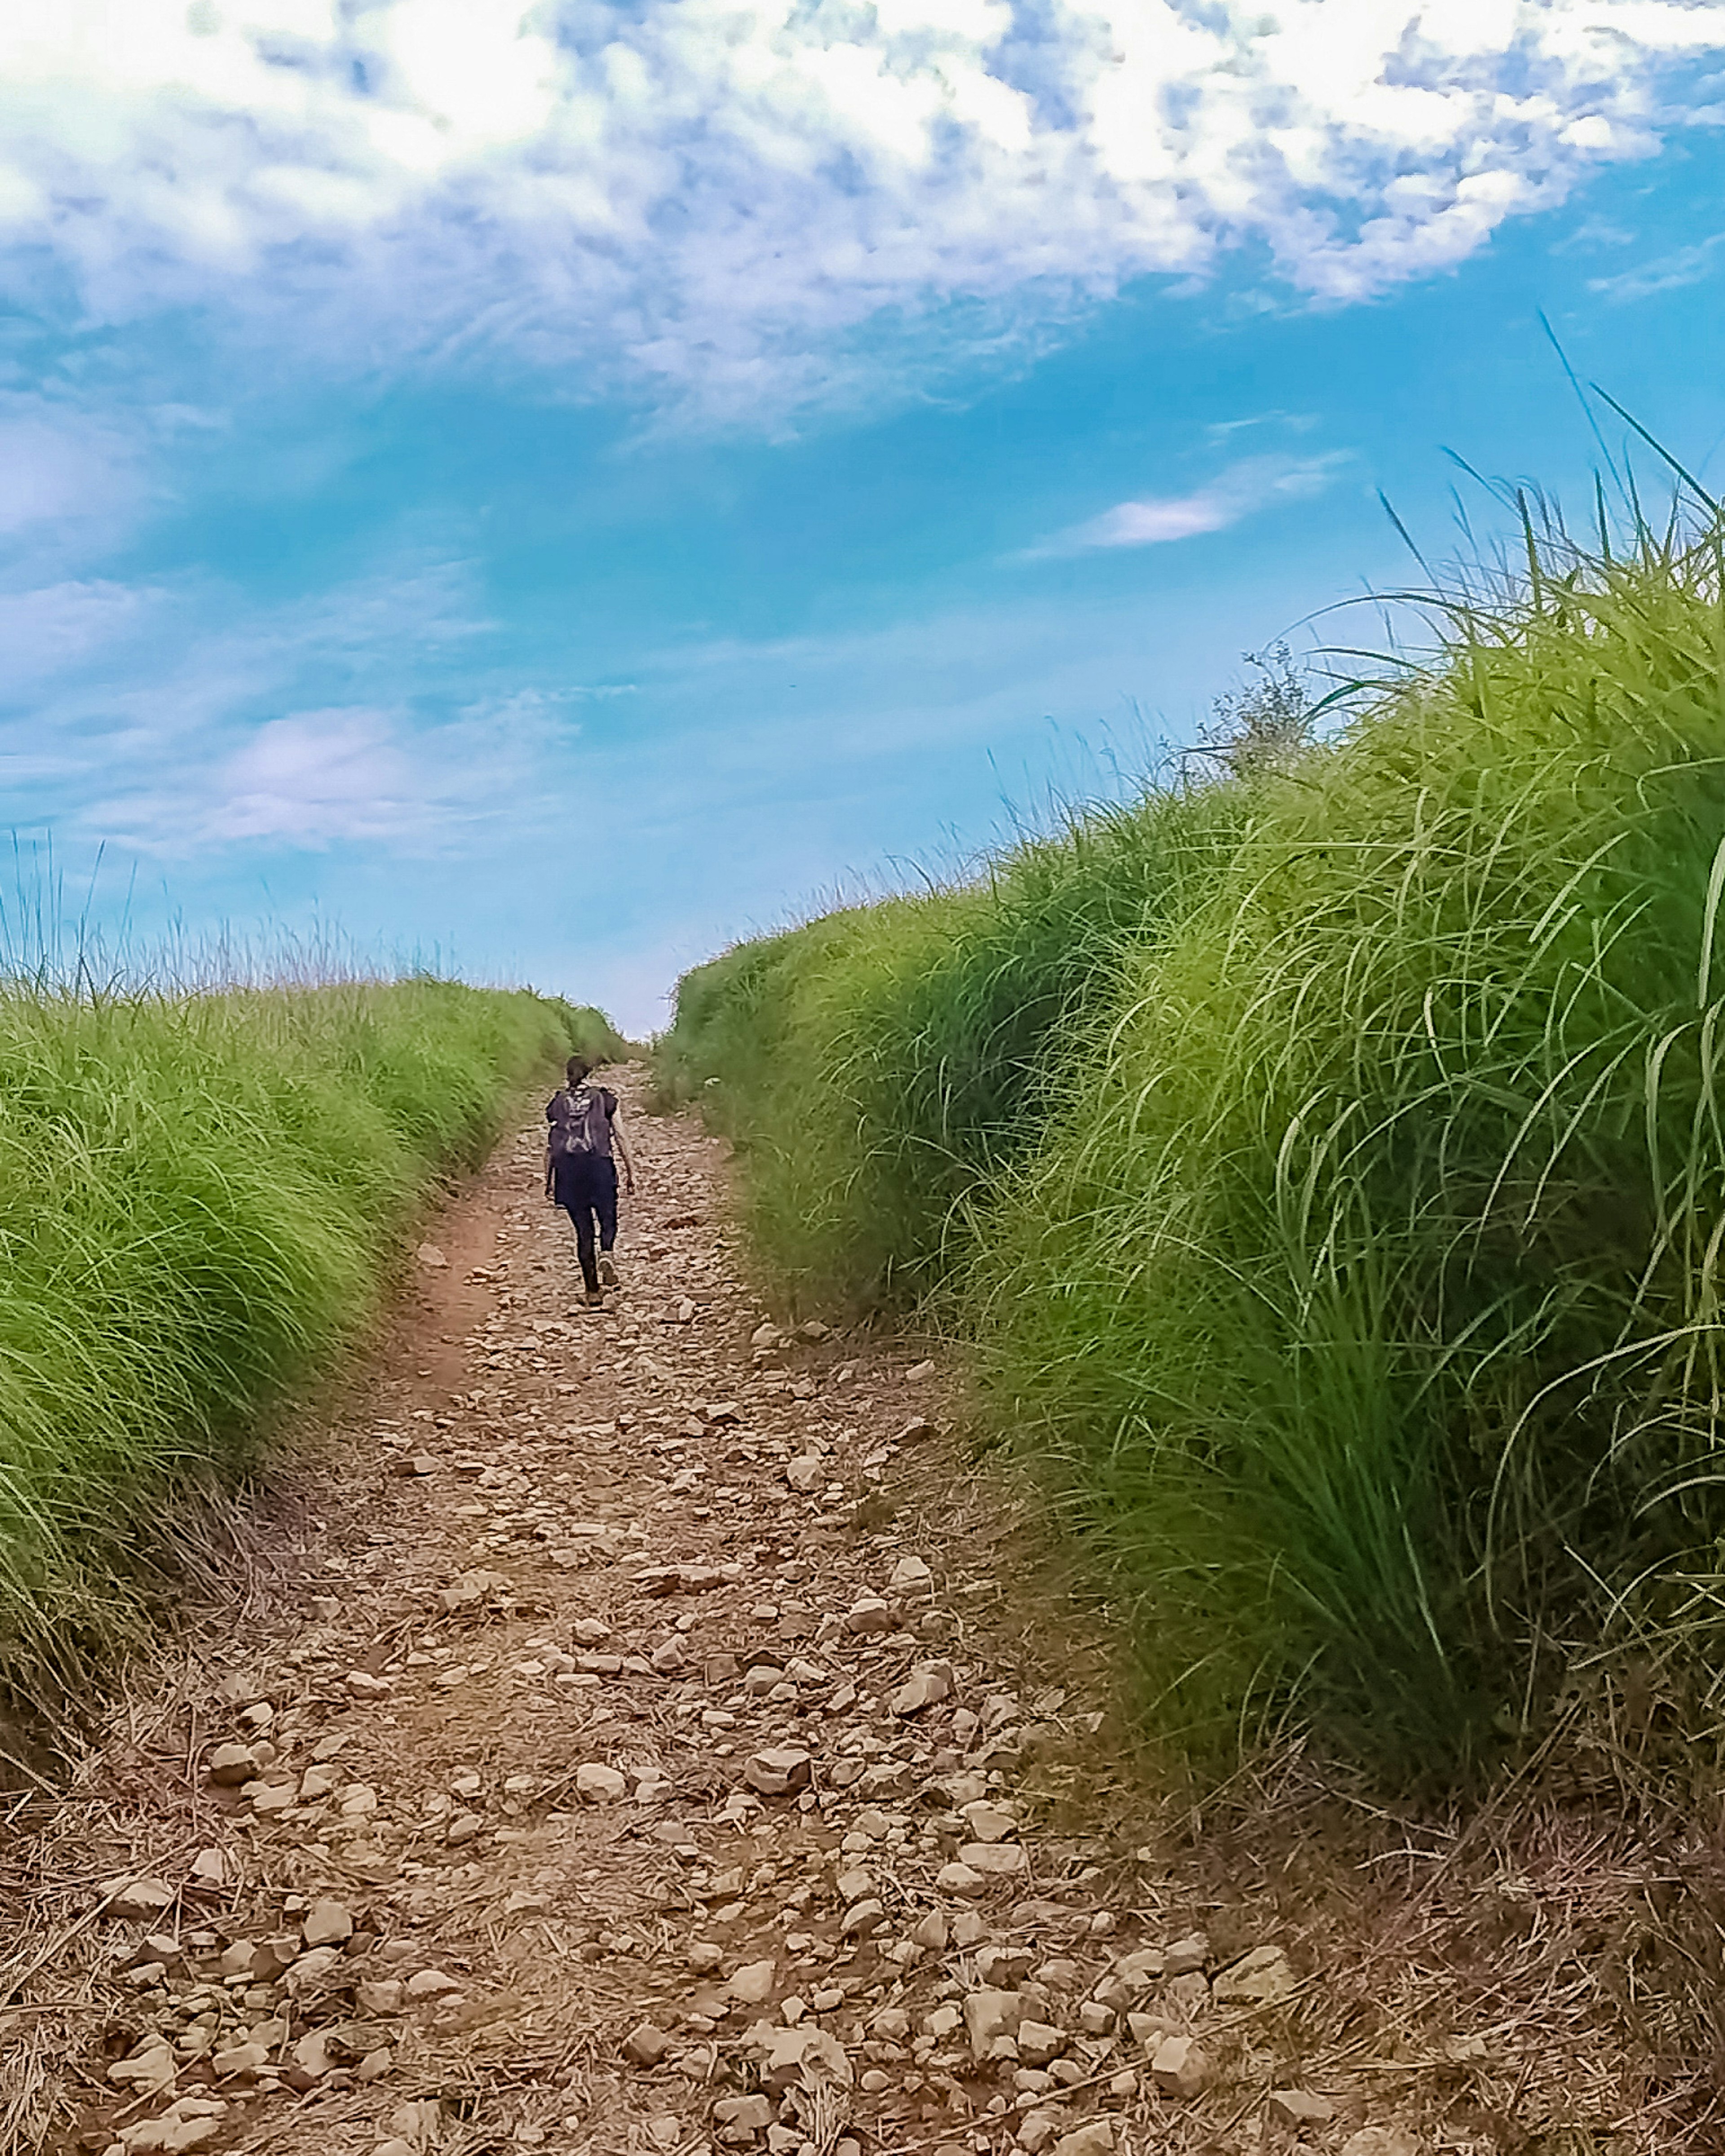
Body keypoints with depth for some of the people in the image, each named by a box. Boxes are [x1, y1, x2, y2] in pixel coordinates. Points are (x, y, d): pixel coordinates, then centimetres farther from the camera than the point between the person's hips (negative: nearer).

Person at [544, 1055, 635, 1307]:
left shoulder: (558, 1102, 10)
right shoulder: (604, 1098, 5)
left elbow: (550, 1145, 9)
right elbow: (620, 1137, 3)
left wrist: (548, 1181, 15)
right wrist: (630, 1172, 7)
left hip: (568, 1168, 2)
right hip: (599, 1164, -2)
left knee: (583, 1230, 6)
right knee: (608, 1221, 11)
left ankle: (593, 1292, 6)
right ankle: (606, 1254, -22)